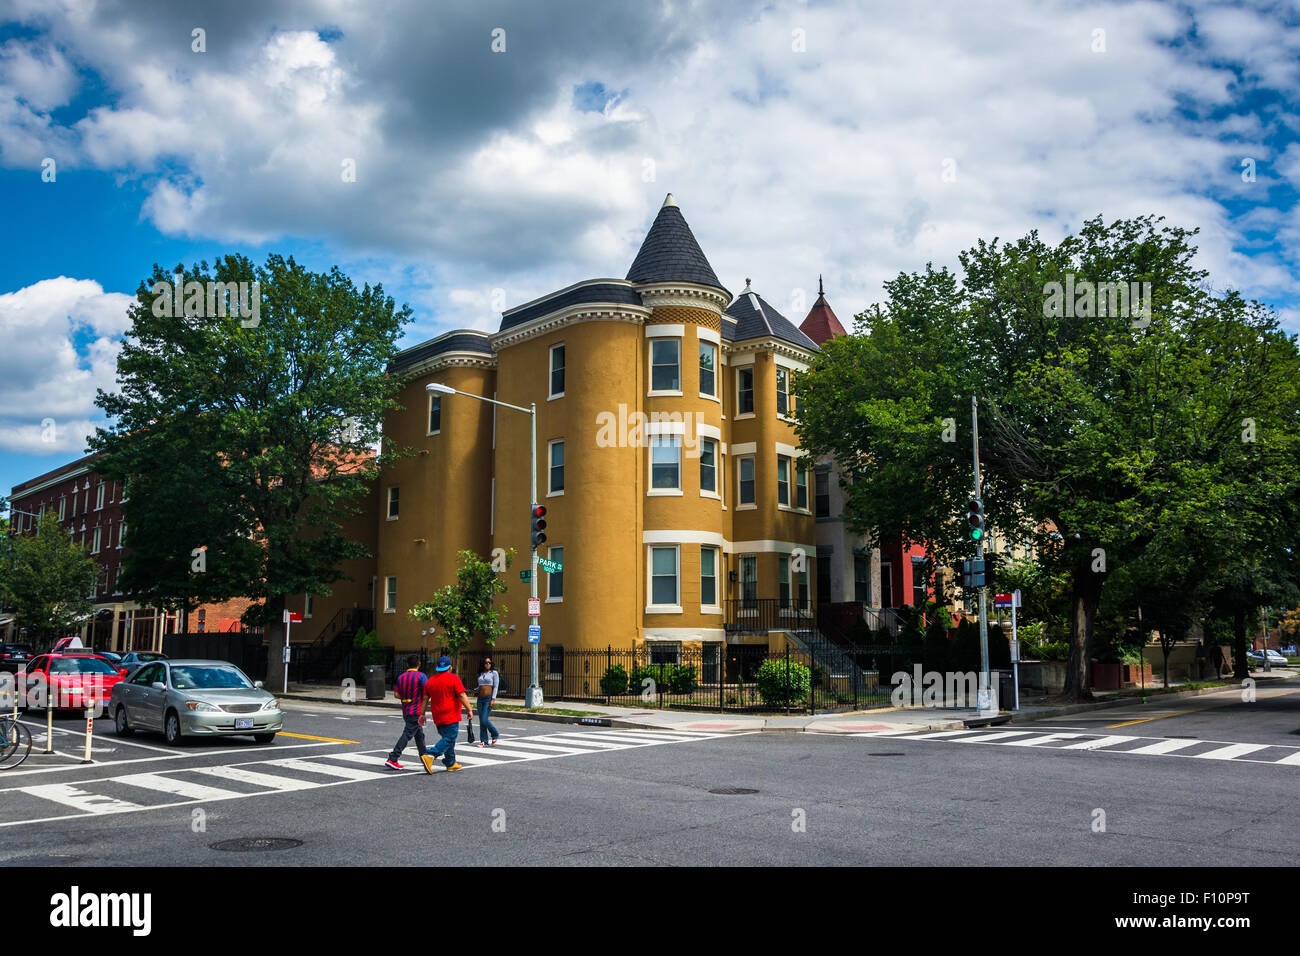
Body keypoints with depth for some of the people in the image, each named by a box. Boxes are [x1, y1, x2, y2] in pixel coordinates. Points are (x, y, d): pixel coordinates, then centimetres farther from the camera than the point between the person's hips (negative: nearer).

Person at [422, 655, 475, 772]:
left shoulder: (430, 681, 10)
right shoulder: (453, 678, -8)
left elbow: (425, 699, 11)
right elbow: (462, 695, -12)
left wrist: (422, 714, 17)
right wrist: (469, 710, -9)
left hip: (438, 717, 7)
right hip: (451, 716, -7)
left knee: (448, 738, 16)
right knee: (449, 739, -7)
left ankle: (451, 763, 19)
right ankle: (431, 756, -23)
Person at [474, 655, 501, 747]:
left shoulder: (494, 673, -2)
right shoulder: (481, 674, 14)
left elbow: (496, 687, -7)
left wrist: (493, 699, -15)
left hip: (489, 698, -6)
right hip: (480, 698, 6)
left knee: (485, 719, -14)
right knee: (481, 721, 3)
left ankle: (495, 736, 7)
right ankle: (484, 741, 7)